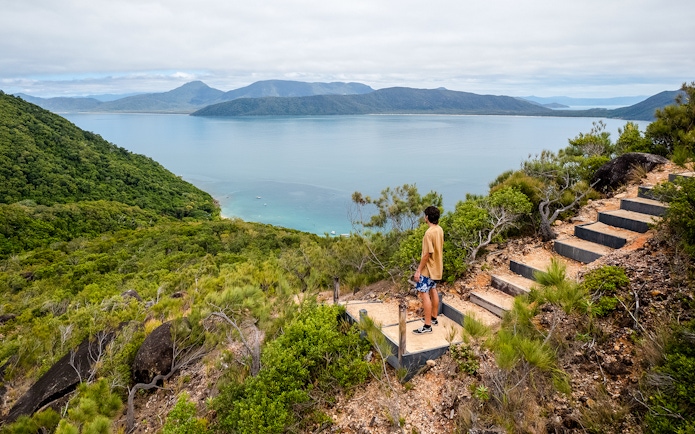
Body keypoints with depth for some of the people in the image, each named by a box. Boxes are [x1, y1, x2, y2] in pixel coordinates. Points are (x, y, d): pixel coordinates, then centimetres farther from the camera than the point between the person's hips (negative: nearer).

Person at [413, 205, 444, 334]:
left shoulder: (429, 233, -25)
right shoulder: (439, 230, 4)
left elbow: (427, 254, -25)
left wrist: (418, 270, -18)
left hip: (428, 269, -10)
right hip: (436, 267, 10)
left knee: (424, 294, -5)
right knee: (433, 291, 21)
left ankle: (427, 326, -2)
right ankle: (434, 317, 34)